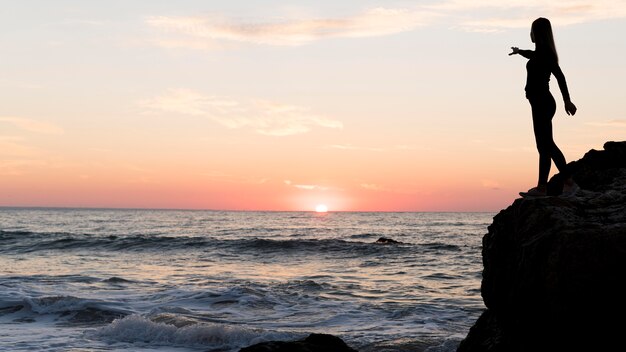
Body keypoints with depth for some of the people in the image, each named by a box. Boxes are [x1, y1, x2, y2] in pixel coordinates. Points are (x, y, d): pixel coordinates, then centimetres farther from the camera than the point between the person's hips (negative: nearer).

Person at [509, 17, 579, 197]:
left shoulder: (545, 53, -13)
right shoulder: (541, 52, 15)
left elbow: (559, 76, -22)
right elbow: (532, 55, 40)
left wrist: (567, 100, -27)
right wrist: (519, 51, 59)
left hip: (542, 104, -10)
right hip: (541, 103, 10)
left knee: (546, 144, -12)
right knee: (544, 145, 7)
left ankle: (569, 182, -12)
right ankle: (541, 187, 9)